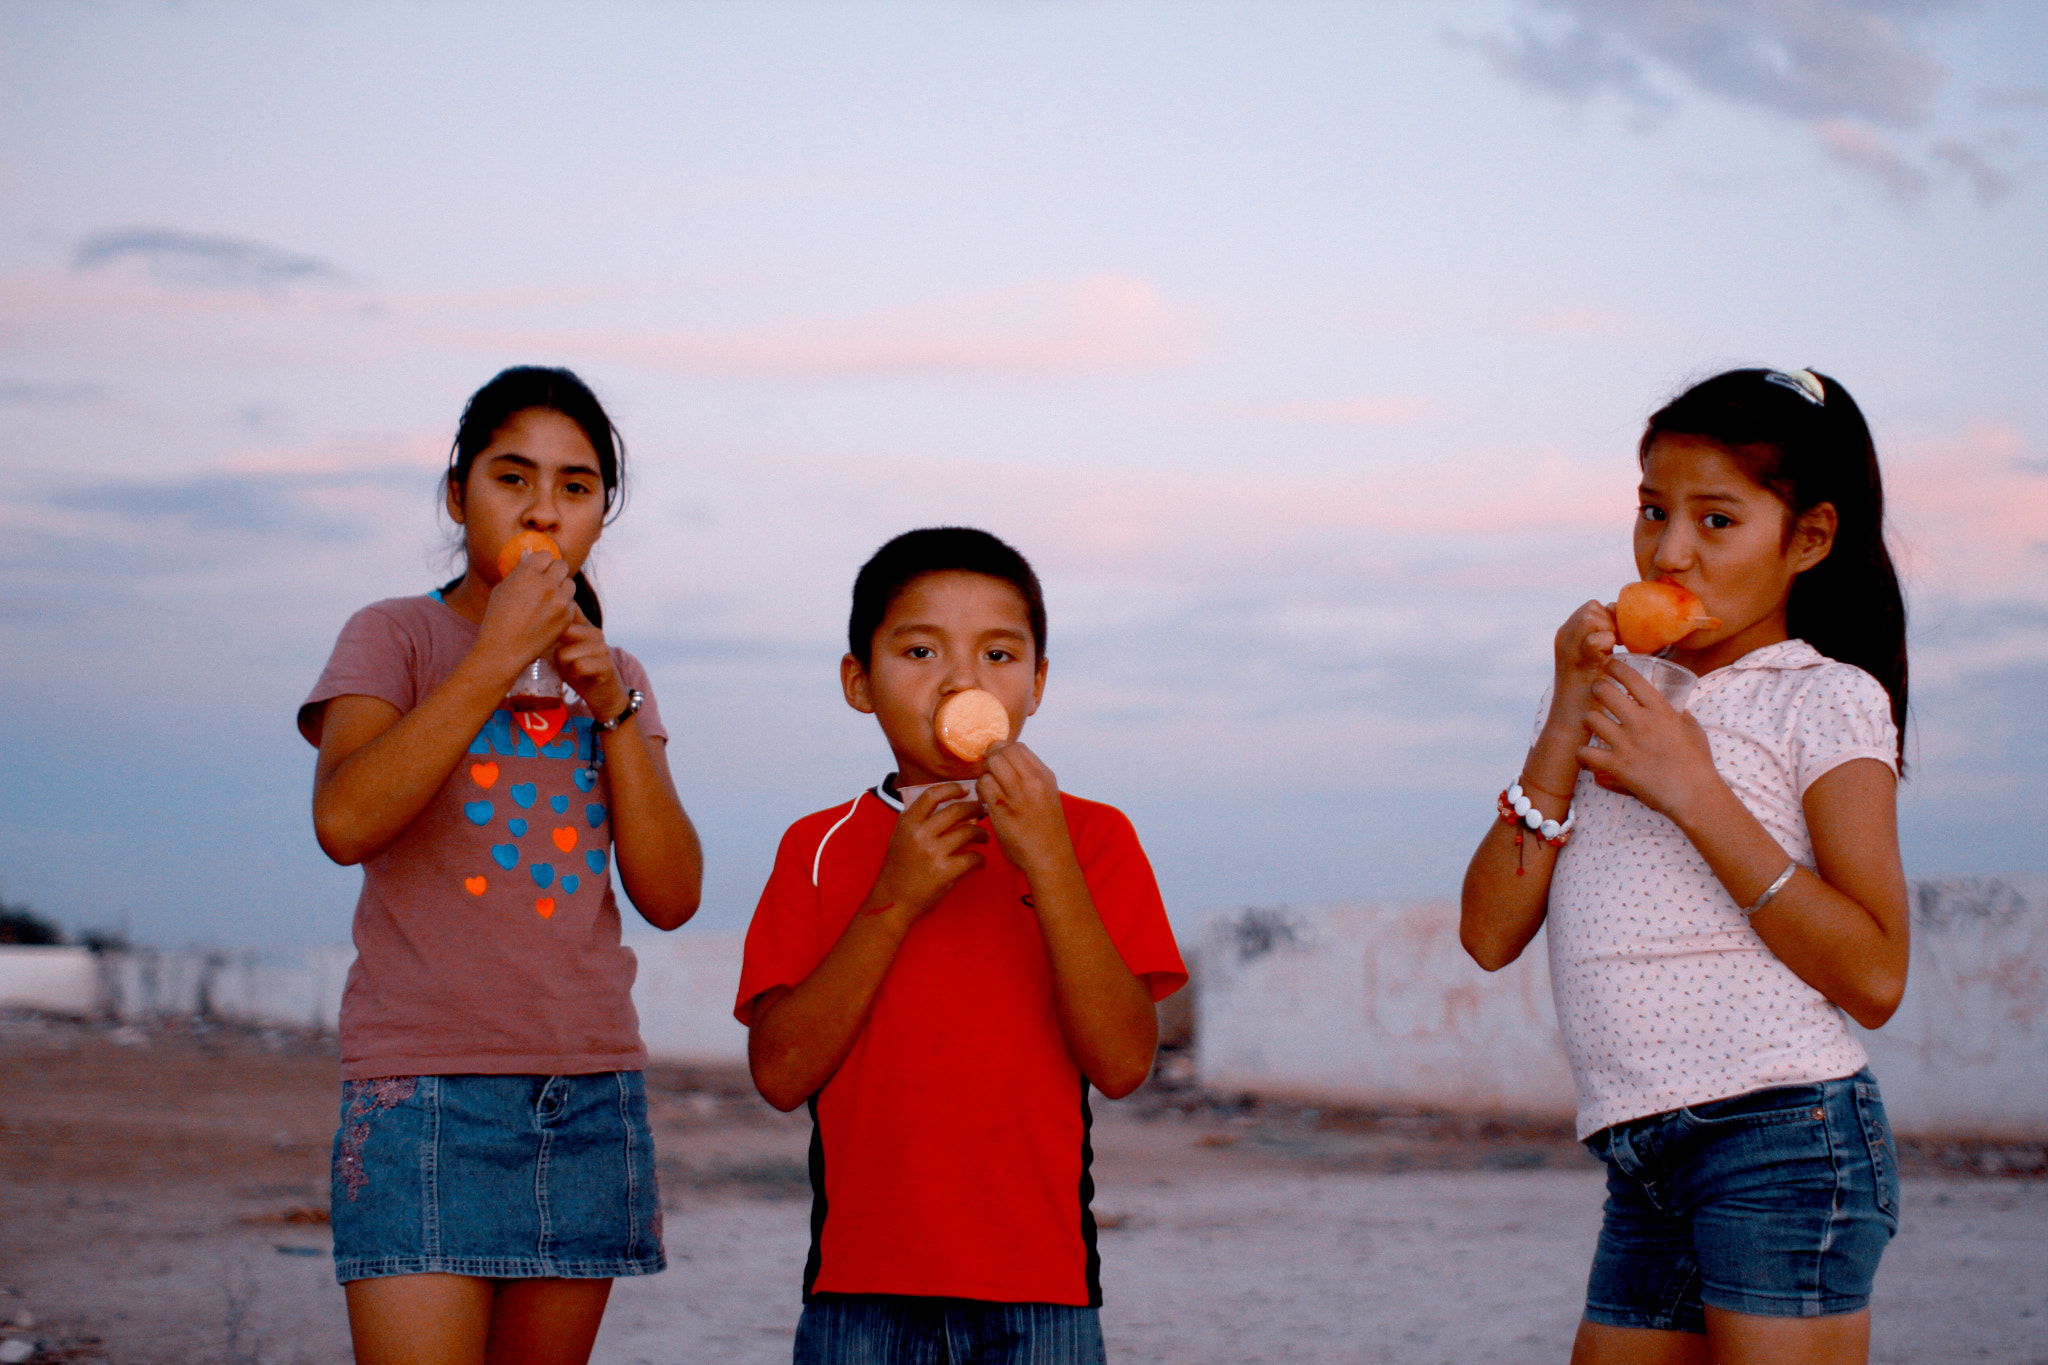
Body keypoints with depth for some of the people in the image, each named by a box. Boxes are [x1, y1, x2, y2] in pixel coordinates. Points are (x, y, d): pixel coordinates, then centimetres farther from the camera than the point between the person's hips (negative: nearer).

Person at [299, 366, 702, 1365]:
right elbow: (345, 822, -17)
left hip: (591, 1092, 5)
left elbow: (671, 897, 5)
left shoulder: (616, 678, 16)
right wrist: (496, 659, -16)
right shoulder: (397, 637, 2)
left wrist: (612, 708, -4)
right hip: (426, 1087, -5)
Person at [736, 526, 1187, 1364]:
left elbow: (1123, 1063, -8)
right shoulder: (821, 849, 6)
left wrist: (1049, 863, -16)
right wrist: (895, 901, -12)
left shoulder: (1090, 837, 3)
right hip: (862, 1286, 1)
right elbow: (780, 1073, -5)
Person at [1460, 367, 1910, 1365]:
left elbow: (1874, 976, -11)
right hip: (1645, 1164, 6)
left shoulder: (1826, 700, 0)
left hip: (1781, 1140, -6)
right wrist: (1565, 726, -3)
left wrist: (1692, 792, -13)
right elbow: (1491, 935, 5)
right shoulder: (1611, 702, 16)